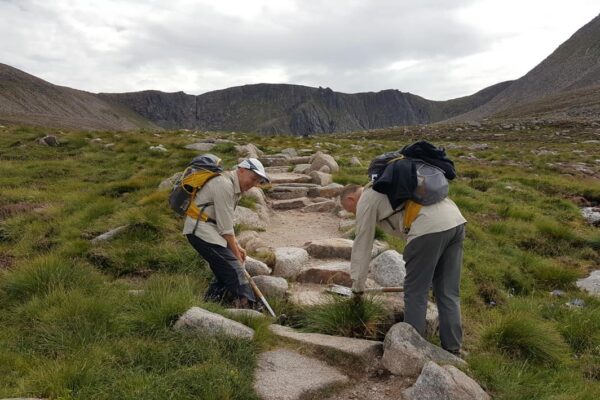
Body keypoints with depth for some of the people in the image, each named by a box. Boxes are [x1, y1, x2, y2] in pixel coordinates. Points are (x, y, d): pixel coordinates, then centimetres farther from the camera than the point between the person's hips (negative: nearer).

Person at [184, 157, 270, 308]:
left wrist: (236, 246, 13)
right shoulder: (224, 185, -17)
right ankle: (246, 306, -15)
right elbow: (225, 226, -16)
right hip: (200, 229, -10)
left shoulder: (235, 187, 15)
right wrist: (236, 252, -8)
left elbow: (226, 221, 20)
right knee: (234, 270, -16)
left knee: (224, 273, 8)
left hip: (209, 228, 10)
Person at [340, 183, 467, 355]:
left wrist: (357, 284, 22)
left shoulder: (366, 200, 9)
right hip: (456, 220, 9)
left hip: (430, 228, -9)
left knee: (415, 293, 4)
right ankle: (452, 350, 21)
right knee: (449, 293, 14)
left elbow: (362, 244, 11)